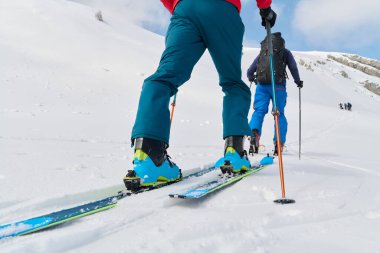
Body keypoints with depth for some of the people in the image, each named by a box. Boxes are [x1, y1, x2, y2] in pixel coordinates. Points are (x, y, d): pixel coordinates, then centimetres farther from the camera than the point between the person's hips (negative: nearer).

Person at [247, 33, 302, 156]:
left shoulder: (262, 53, 23)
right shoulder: (285, 52, 17)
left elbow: (249, 72, 22)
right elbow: (293, 68, 6)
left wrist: (252, 79, 43)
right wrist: (298, 81, 22)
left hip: (261, 85, 1)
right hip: (277, 86, -1)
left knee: (259, 111, -2)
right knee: (279, 114, 7)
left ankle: (254, 133, -31)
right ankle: (279, 143, -3)